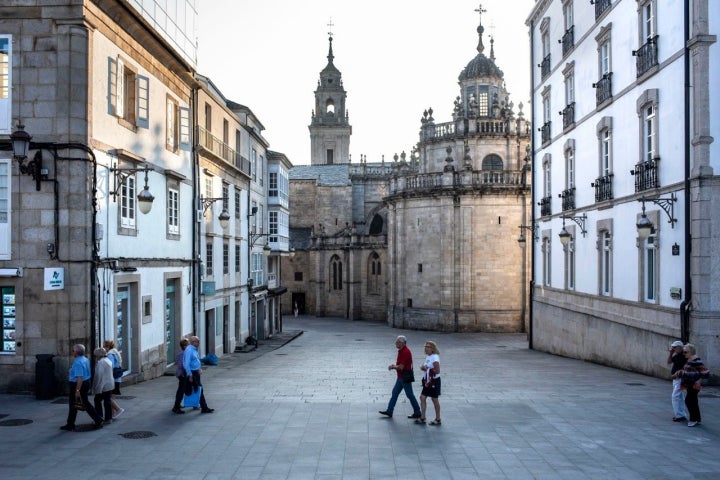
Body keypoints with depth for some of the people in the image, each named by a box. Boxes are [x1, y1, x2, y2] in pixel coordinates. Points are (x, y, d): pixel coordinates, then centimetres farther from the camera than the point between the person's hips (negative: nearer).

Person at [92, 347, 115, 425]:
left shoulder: (100, 362, -16)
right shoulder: (109, 361, 12)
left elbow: (99, 375, -20)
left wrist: (97, 388, -17)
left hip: (103, 386, -8)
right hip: (110, 385, 8)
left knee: (97, 400, 5)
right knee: (107, 402, 10)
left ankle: (99, 418, 4)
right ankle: (109, 418, 12)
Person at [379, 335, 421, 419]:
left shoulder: (405, 352, -22)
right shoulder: (401, 351, 9)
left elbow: (401, 367, -24)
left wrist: (393, 367, -7)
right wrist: (393, 365, 2)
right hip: (401, 377, 10)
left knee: (410, 395, 0)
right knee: (395, 393, 11)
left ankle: (417, 413, 12)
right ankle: (389, 411, 15)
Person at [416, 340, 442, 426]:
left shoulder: (435, 358, -18)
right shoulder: (428, 357, 9)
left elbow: (437, 371, -23)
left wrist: (427, 368, -20)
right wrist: (423, 367, 0)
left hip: (434, 381, -9)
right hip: (427, 381, 9)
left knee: (434, 399, 3)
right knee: (422, 398, 7)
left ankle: (438, 419, 17)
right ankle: (422, 418, 15)